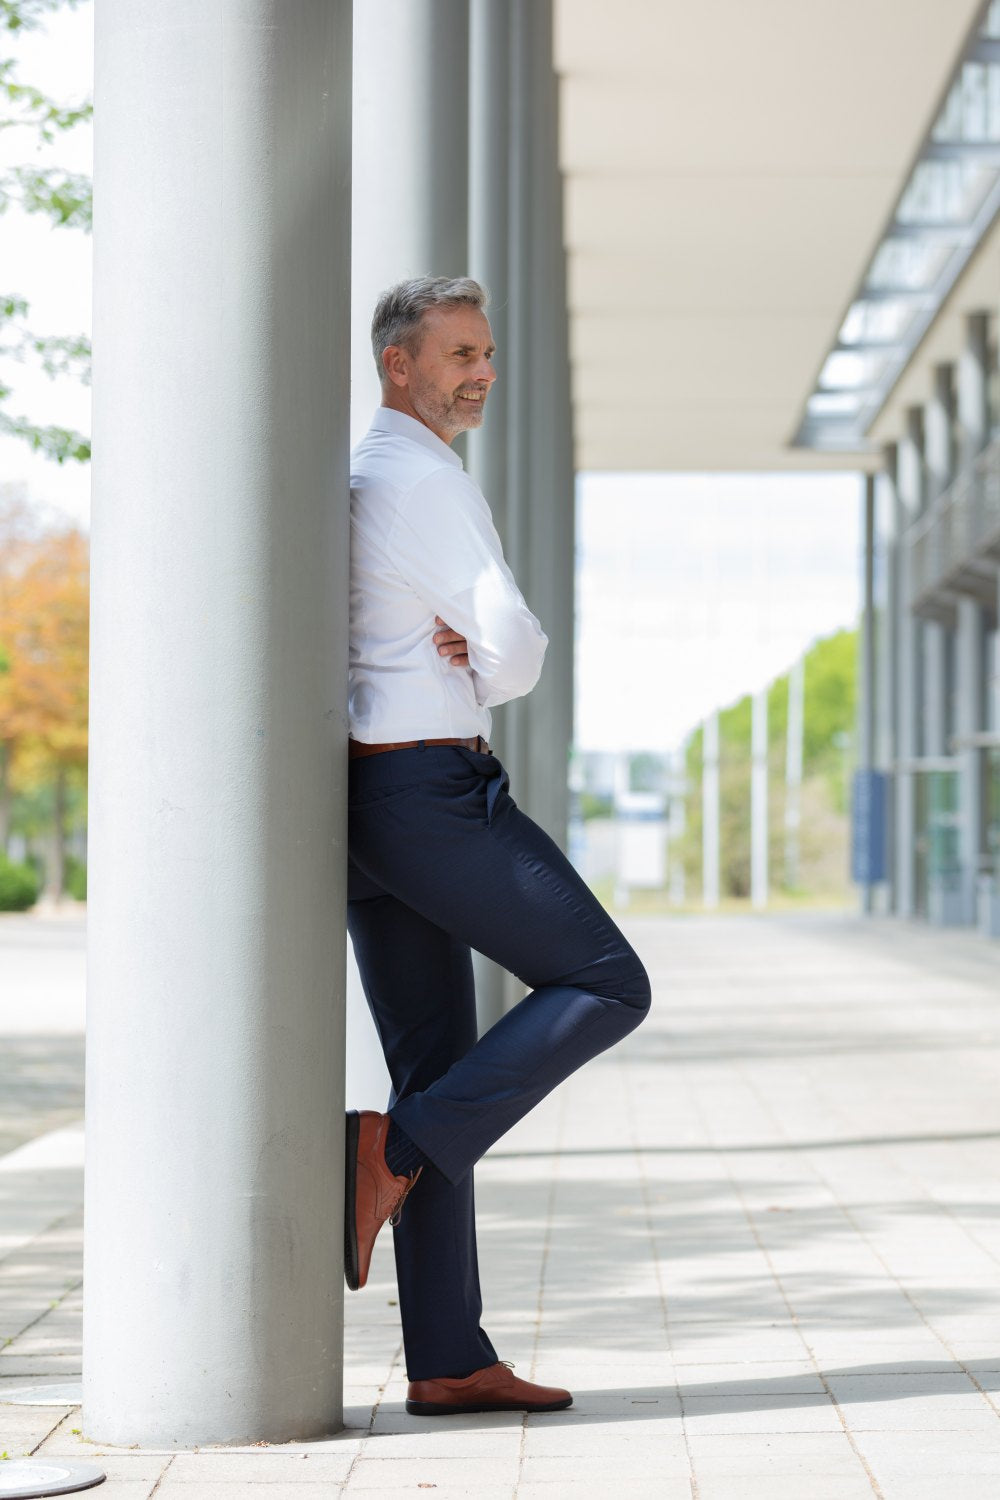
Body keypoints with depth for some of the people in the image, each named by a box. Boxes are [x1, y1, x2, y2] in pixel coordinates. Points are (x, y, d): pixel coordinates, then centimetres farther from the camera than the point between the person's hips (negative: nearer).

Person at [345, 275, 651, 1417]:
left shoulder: (343, 487, 21)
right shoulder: (424, 481, -11)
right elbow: (517, 646, -15)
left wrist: (462, 650, 2)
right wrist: (491, 675, 6)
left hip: (367, 799, 10)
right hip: (434, 794, -10)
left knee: (441, 1078, 7)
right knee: (607, 988, -2)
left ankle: (448, 1362, 6)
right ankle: (395, 1147, -10)